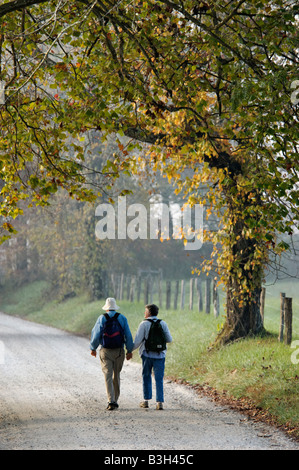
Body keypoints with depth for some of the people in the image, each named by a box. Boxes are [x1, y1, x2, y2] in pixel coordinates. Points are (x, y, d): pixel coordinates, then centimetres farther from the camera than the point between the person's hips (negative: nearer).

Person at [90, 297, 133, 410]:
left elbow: (96, 334, -5)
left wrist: (93, 348, 8)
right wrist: (129, 350, 6)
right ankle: (115, 400, 22)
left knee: (108, 376, -3)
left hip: (106, 351, -2)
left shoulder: (102, 318, -5)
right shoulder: (122, 318, 0)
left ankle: (111, 401, -15)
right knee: (116, 376, 16)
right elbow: (128, 335, -1)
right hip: (119, 351, 2)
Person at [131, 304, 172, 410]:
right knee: (159, 379, 4)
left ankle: (146, 400, 16)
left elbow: (138, 341, -10)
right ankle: (159, 402, -6)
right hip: (160, 355, 1)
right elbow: (169, 339, 4)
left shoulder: (144, 324, -6)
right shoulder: (163, 324, 2)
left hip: (147, 354, -1)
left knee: (146, 377, 15)